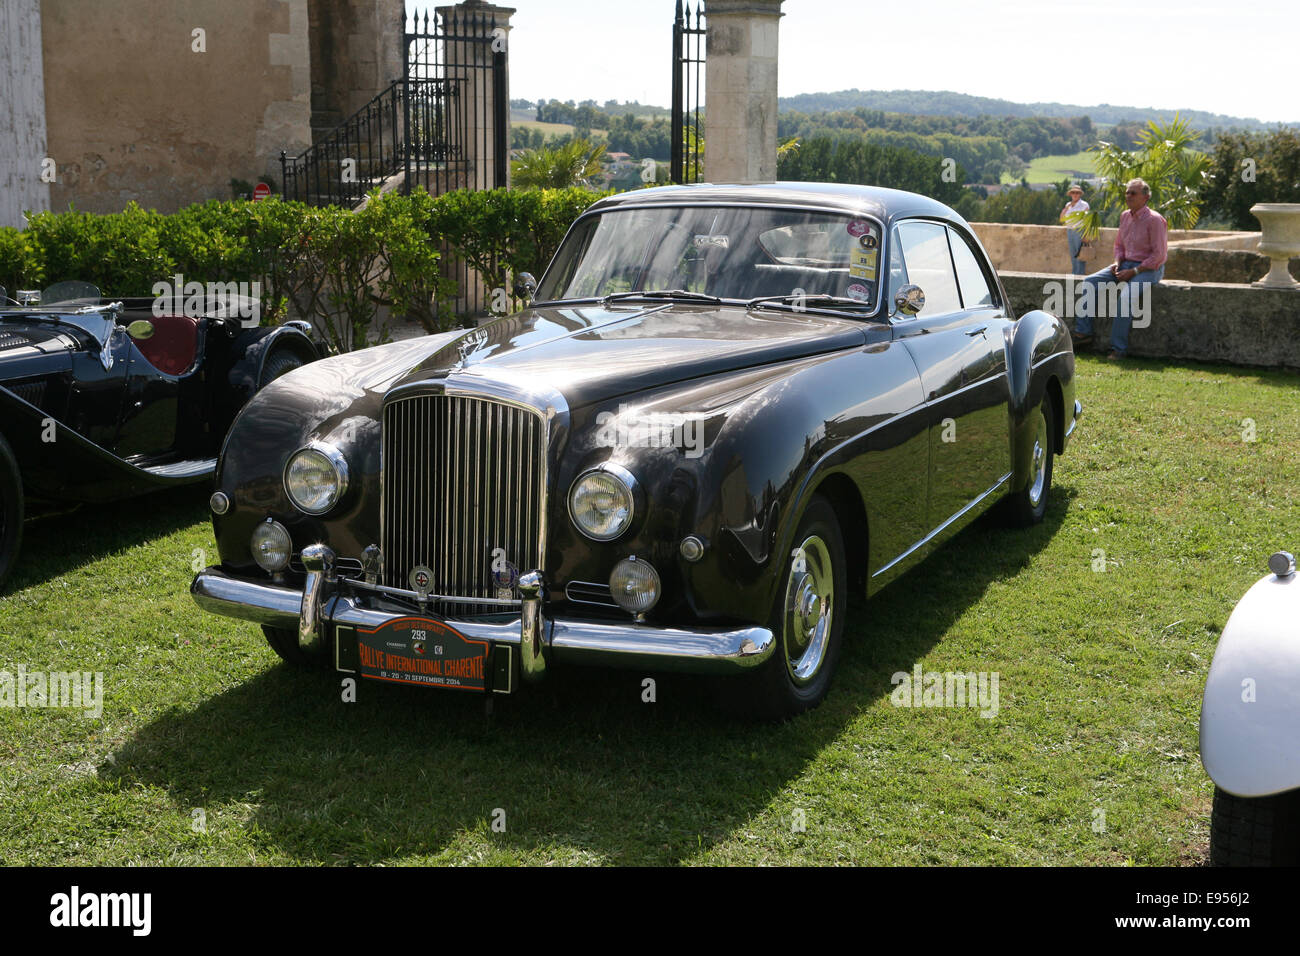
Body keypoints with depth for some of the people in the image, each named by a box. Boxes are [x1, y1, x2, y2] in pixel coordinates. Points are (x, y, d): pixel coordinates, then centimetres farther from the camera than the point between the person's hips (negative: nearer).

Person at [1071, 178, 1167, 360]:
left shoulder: (1154, 220, -15)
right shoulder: (1125, 216, 8)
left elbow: (1159, 255, -17)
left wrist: (1134, 271, -20)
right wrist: (1117, 262, 1)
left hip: (1149, 269, -8)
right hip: (1127, 264, 8)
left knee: (1126, 295, -33)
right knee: (1090, 282, -6)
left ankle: (1118, 348, -28)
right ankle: (1083, 332, -5)